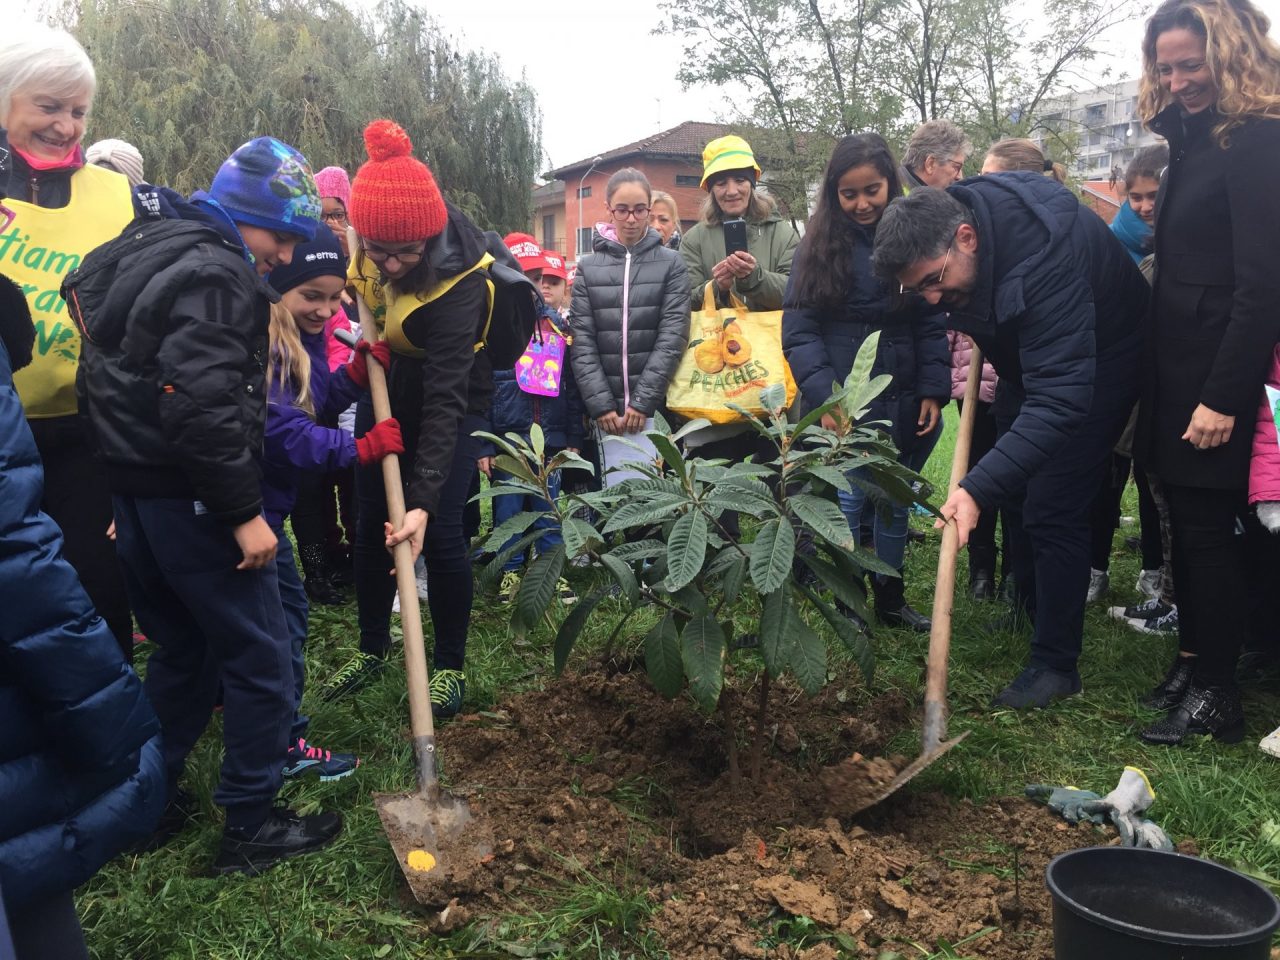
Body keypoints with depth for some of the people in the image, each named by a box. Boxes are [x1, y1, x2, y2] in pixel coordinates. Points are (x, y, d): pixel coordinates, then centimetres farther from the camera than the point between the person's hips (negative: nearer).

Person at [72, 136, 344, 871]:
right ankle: (253, 826, 11)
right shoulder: (217, 273, -16)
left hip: (135, 487, 10)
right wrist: (245, 513, -21)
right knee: (261, 660, 2)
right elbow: (203, 407, -26)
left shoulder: (151, 248, 15)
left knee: (182, 651, 21)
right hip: (191, 499, -10)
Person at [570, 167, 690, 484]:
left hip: (656, 406, -1)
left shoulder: (671, 264, 6)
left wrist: (643, 401, -11)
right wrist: (600, 404, -8)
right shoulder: (588, 268, 10)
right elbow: (582, 342, 3)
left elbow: (673, 336, -3)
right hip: (608, 409, 1)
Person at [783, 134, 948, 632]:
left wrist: (933, 391, -6)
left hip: (902, 403, 3)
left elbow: (932, 325, 5)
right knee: (848, 501, -1)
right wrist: (824, 395, -18)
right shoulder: (820, 243, -2)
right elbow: (798, 329, -8)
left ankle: (890, 596, 30)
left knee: (896, 501, 14)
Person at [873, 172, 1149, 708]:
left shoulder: (1046, 257, -42)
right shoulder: (941, 225, -19)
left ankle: (1055, 664, 0)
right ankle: (1029, 610, 35)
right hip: (1027, 353, 8)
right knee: (1015, 489, 15)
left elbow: (1060, 397, -48)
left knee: (1053, 507, -12)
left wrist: (978, 489, -54)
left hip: (1098, 359, -8)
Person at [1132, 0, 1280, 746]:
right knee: (1188, 522, 13)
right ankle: (1192, 660, 24)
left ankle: (1217, 695, 9)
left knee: (1209, 527, -2)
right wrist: (1159, 374, 10)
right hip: (1179, 365, 8)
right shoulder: (1196, 137, 14)